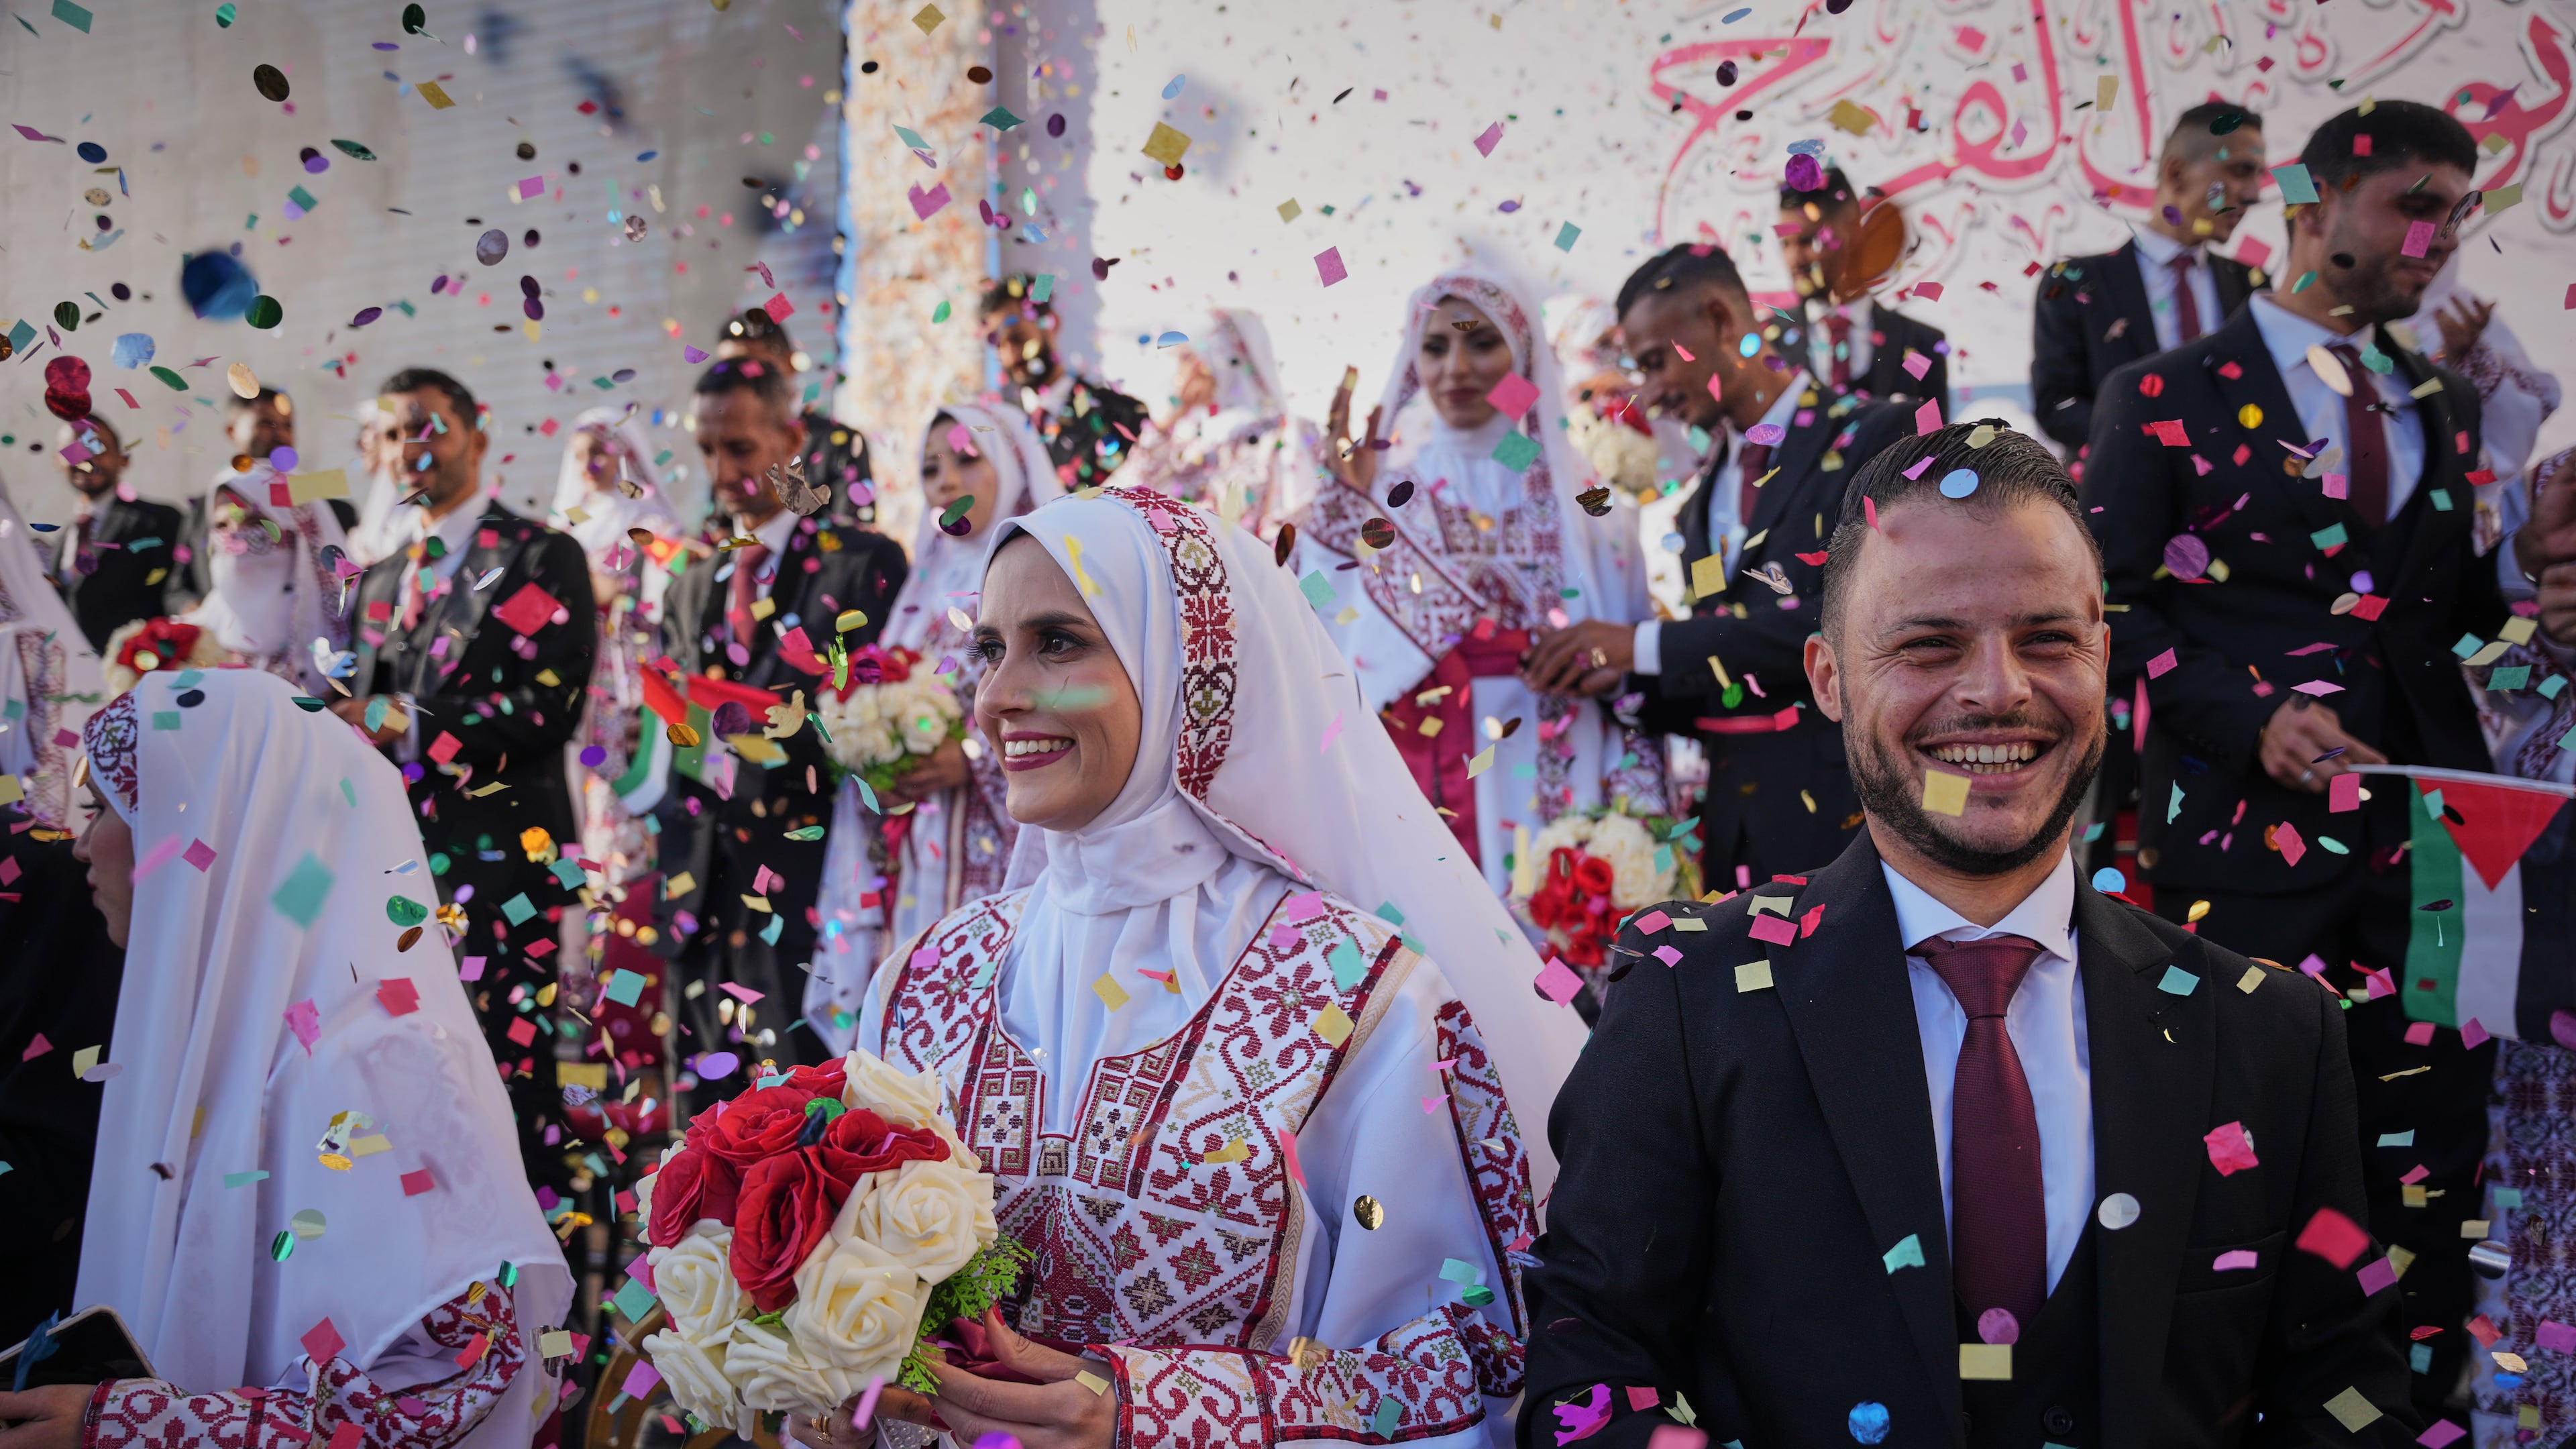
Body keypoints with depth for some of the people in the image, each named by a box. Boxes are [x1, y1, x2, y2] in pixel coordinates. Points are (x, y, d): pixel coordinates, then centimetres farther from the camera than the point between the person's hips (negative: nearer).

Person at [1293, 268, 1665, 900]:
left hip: (1552, 798, 0)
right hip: (1421, 800, 0)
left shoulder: (1582, 503, 6)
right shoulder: (1381, 501, 6)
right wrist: (1350, 504, -6)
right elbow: (1339, 656, -4)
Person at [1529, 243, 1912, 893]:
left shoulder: (1873, 437, -5)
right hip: (1734, 815, 6)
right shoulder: (1709, 489, 18)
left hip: (1839, 809, -6)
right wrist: (1615, 677, 0)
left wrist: (1646, 646, -17)